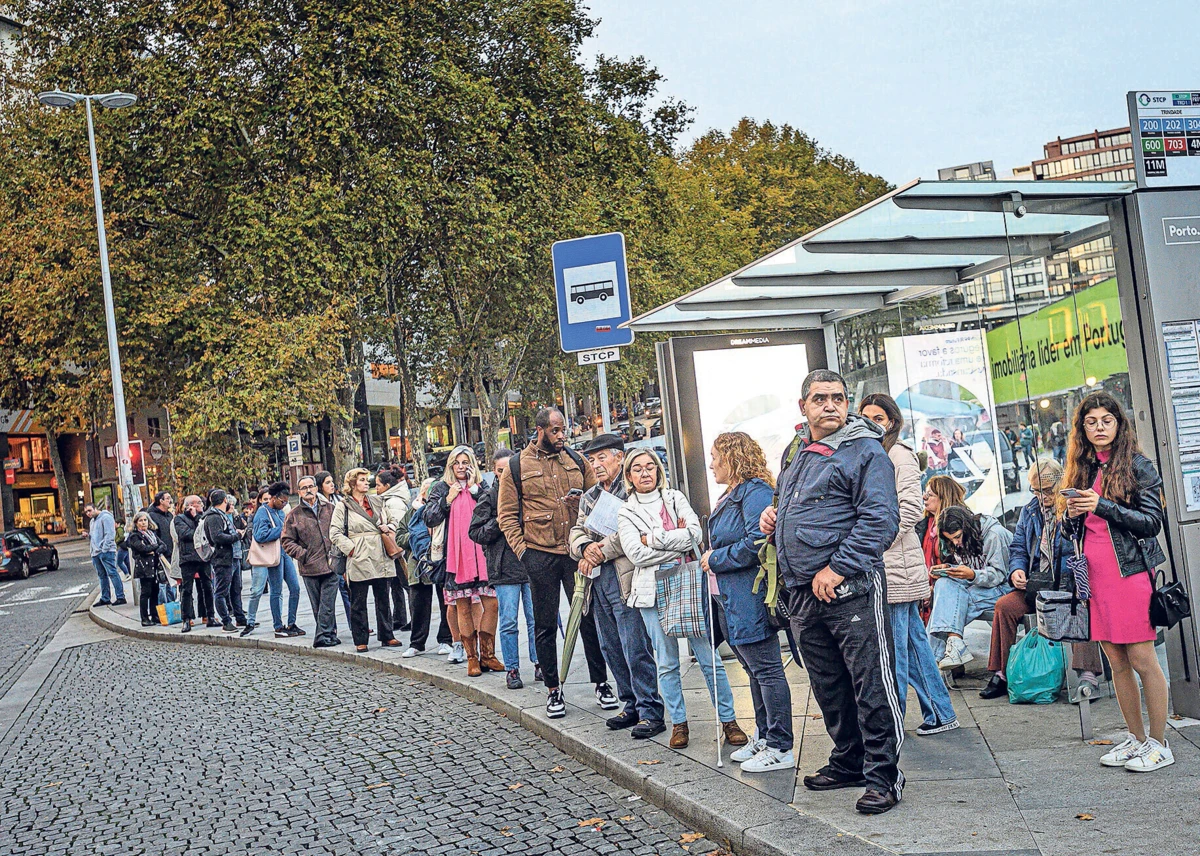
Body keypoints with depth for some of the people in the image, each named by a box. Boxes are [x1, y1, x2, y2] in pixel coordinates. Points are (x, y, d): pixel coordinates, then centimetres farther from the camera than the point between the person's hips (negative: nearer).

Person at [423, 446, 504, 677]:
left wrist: (474, 489, -4)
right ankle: (471, 657, 7)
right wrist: (448, 499, -6)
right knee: (463, 607, -1)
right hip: (455, 556, -1)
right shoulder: (441, 489, 10)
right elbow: (429, 519, 3)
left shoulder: (480, 487, 13)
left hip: (480, 552, 1)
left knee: (491, 604, -4)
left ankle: (487, 654, 8)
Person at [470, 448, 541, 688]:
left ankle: (539, 664, 14)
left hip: (531, 564, 1)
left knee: (536, 618, 3)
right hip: (504, 569, -1)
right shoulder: (488, 496, 3)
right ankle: (512, 670, 12)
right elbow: (475, 533, 2)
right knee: (508, 622, 3)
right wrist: (498, 524, -12)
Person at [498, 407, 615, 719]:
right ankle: (553, 690, 16)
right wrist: (521, 550, -6)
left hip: (576, 551, 2)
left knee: (589, 618, 3)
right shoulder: (517, 467, 2)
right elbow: (507, 515, 3)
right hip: (540, 555, -1)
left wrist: (582, 500, -3)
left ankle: (601, 684, 13)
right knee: (545, 626, 5)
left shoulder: (577, 461, 10)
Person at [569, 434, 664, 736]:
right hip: (598, 582, 9)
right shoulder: (589, 497, 22)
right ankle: (632, 704, 23)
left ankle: (651, 712, -2)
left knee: (636, 649, -9)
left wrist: (601, 552, -13)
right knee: (612, 649, 13)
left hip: (625, 578, -8)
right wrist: (585, 548, -7)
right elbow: (576, 532, 16)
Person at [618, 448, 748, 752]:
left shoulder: (676, 498, 10)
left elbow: (695, 533, -6)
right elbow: (636, 554, -8)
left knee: (709, 657, -1)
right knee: (667, 663, 3)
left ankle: (728, 720, 7)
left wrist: (653, 538, -9)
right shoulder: (626, 513, 7)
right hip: (653, 591, 0)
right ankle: (679, 724, 14)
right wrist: (677, 543, -9)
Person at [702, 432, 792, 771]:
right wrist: (712, 558, 8)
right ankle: (764, 737, 28)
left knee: (766, 670, -5)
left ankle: (780, 749, 1)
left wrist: (715, 559, -15)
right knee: (754, 670, 17)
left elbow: (757, 542, -24)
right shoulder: (732, 496, 18)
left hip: (751, 601, -11)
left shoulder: (755, 492, -15)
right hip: (733, 601, 11)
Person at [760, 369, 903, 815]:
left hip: (850, 589, -8)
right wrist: (773, 519, 9)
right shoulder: (794, 452, 17)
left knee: (871, 683, -5)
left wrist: (837, 568, -20)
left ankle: (883, 775, 3)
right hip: (803, 592, 8)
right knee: (828, 685, 16)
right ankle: (848, 761, 30)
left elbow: (880, 519, -16)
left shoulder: (865, 451, -7)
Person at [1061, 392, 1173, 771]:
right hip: (1093, 576, 5)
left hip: (1129, 573, -5)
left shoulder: (1137, 466, 0)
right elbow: (1070, 530, 19)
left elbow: (1152, 522, -7)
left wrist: (1103, 506, -17)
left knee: (1142, 660, -4)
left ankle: (1158, 743, 5)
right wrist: (1071, 514, -4)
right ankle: (1136, 737, 19)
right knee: (1116, 661, 9)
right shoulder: (1080, 470, 14)